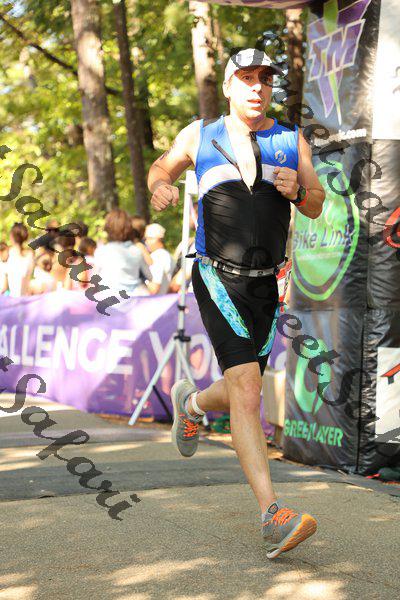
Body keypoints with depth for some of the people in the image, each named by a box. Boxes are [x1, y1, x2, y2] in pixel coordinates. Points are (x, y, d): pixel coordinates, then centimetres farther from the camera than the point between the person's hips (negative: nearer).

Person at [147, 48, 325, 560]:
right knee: (246, 393, -18)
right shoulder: (200, 135, 6)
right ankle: (272, 517, -22)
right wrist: (159, 187, -1)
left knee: (240, 396, 15)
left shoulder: (291, 140, 10)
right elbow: (162, 166, 23)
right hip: (218, 279, -4)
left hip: (266, 286, 4)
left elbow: (317, 206, 13)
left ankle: (190, 402, 50)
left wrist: (297, 191, -10)